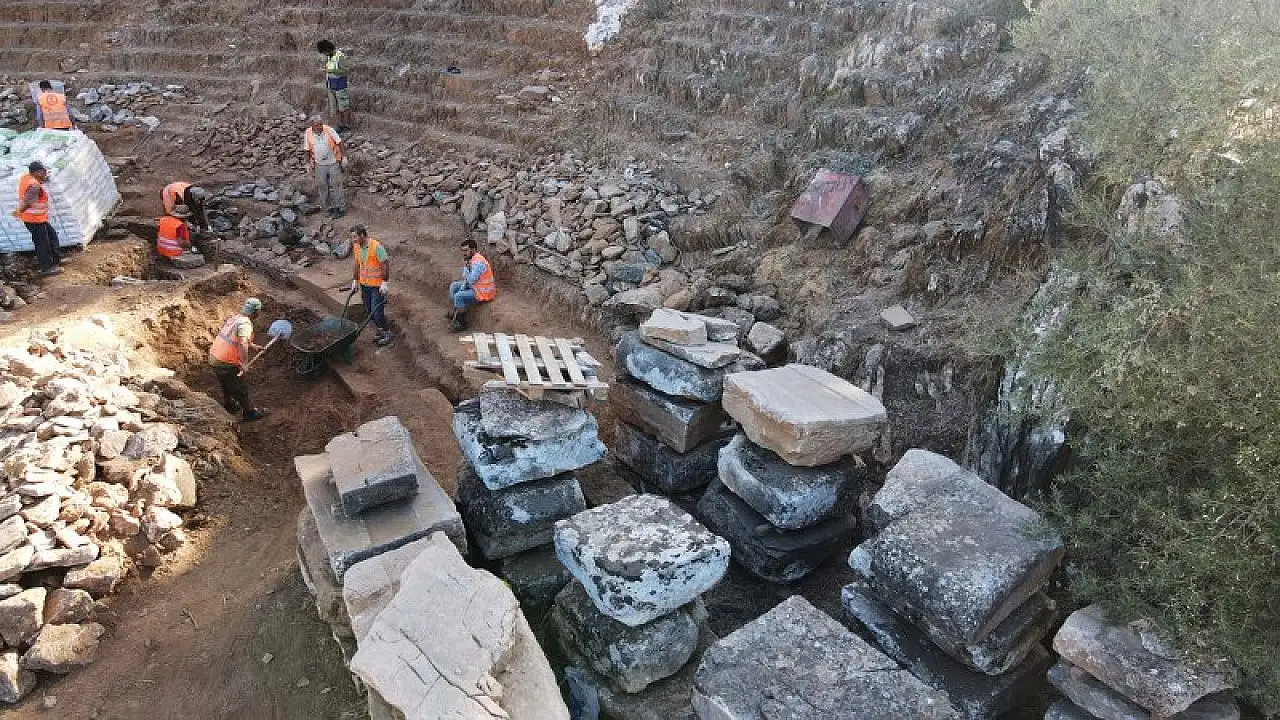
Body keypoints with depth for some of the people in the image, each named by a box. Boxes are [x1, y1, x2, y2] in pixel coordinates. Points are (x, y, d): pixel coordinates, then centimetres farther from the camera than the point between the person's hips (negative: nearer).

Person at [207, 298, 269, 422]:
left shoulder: (234, 318, 7)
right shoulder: (245, 323, -20)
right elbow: (242, 344, -35)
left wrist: (253, 347, 26)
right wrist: (244, 363, -33)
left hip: (214, 357, 8)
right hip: (227, 363, -8)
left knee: (227, 385, 30)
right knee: (240, 388, 10)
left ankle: (229, 405, 50)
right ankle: (249, 412, 25)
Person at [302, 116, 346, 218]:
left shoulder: (329, 130, -13)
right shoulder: (308, 134, -7)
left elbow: (339, 143, -4)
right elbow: (307, 149, 4)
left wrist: (341, 157, -3)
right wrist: (308, 163, 6)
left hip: (333, 163, -2)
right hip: (319, 165, 2)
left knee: (335, 186, 3)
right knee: (322, 187, 6)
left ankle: (341, 208, 12)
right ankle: (330, 208, 17)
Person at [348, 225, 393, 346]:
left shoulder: (376, 246, -20)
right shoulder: (356, 247, 3)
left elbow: (386, 264, -18)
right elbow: (358, 265, 14)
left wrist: (384, 282, -21)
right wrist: (355, 281, 11)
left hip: (377, 285, -7)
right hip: (364, 284, 7)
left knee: (377, 311, -7)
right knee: (369, 311, 12)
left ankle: (387, 333, 12)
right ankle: (379, 329, 31)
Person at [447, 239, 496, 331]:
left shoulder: (478, 262, -26)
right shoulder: (470, 259, 4)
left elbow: (471, 280, -29)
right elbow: (466, 279, 12)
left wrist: (465, 267, -20)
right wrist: (462, 288, -2)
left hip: (483, 293, -11)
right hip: (475, 286, 11)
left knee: (458, 297, -23)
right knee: (453, 286, 18)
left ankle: (462, 323, -9)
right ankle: (456, 312, 18)